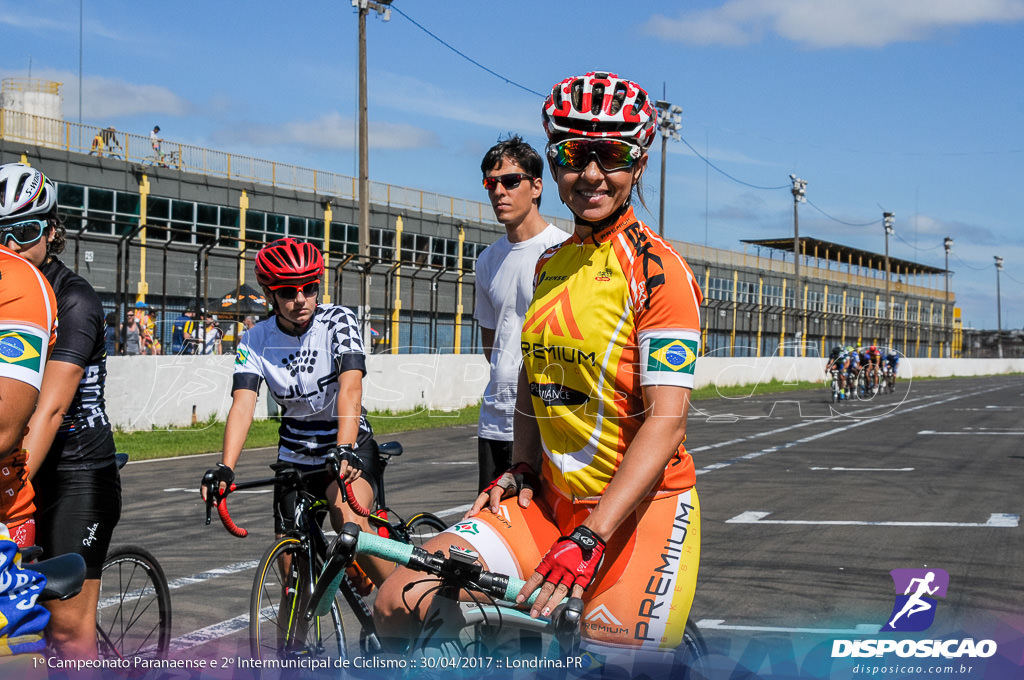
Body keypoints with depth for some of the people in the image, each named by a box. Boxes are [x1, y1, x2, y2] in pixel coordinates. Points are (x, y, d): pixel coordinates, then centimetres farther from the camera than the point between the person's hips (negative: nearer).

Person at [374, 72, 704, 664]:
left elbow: (666, 420, -20)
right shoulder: (550, 265, 13)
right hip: (552, 499, 6)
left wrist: (587, 541, -28)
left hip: (640, 508, -6)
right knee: (401, 605, -11)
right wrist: (521, 469, 4)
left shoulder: (658, 271, -12)